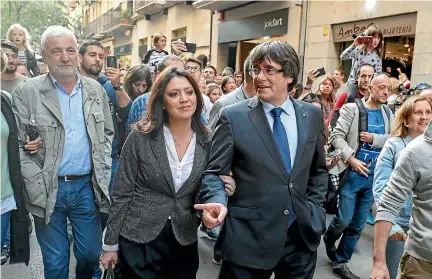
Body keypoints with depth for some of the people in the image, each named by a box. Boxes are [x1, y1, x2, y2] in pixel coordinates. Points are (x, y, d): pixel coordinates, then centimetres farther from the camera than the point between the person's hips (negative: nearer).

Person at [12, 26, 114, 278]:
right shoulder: (27, 92, -6)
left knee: (91, 254, 15)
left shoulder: (96, 89, 4)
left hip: (87, 186, 2)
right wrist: (38, 187, -12)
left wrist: (102, 174, 1)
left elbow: (107, 134, 10)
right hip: (47, 190, -2)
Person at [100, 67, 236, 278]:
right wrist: (110, 243, -5)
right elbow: (122, 193, -7)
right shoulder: (141, 137, -12)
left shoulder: (207, 142, -4)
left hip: (184, 244, 3)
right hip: (138, 242, -2)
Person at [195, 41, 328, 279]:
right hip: (249, 237, -3)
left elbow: (318, 169, 14)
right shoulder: (233, 116, -8)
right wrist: (217, 201, -25)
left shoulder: (311, 115, 4)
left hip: (302, 235, 4)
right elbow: (214, 171, -7)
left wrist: (315, 207, 5)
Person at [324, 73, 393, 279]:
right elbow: (336, 136, -12)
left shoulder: (388, 114, 9)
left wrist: (374, 139, -13)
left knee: (358, 224, 10)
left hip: (375, 176, 5)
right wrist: (351, 159, -20)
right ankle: (329, 241, 33)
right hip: (353, 174, -5)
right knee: (344, 219, -1)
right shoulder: (352, 108, -5)